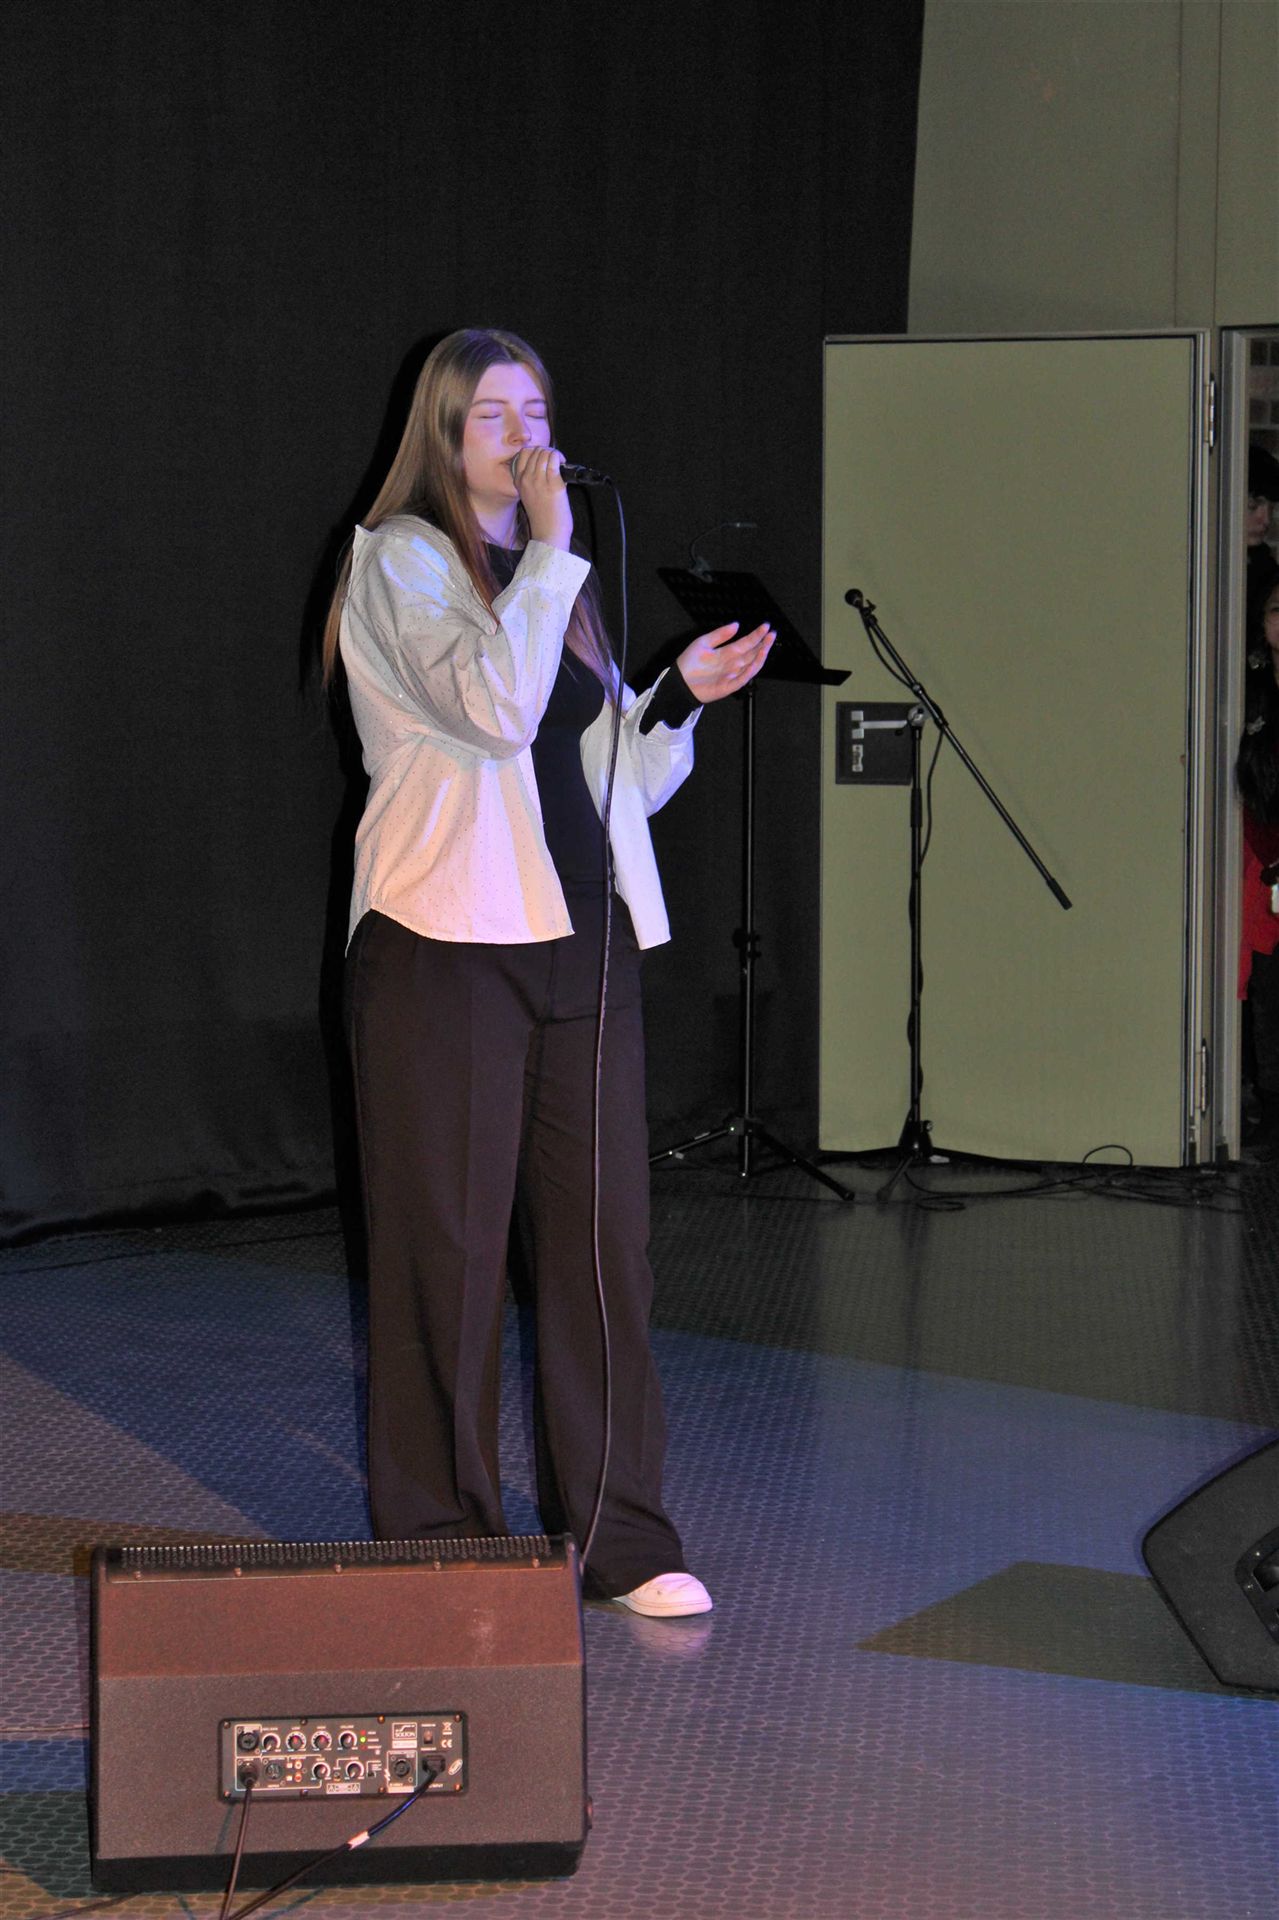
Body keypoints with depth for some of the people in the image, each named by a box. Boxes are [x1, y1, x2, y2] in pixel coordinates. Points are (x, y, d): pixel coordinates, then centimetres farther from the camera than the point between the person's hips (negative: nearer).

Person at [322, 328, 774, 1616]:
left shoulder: (551, 579, 20)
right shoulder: (398, 560, -1)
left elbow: (623, 778, 20)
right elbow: (494, 704, -19)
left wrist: (680, 696, 3)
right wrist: (549, 550, -12)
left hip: (578, 942, 6)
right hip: (445, 944, -6)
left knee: (602, 1239, 4)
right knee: (447, 1245, 0)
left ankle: (619, 1536, 13)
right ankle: (438, 1543, 11)